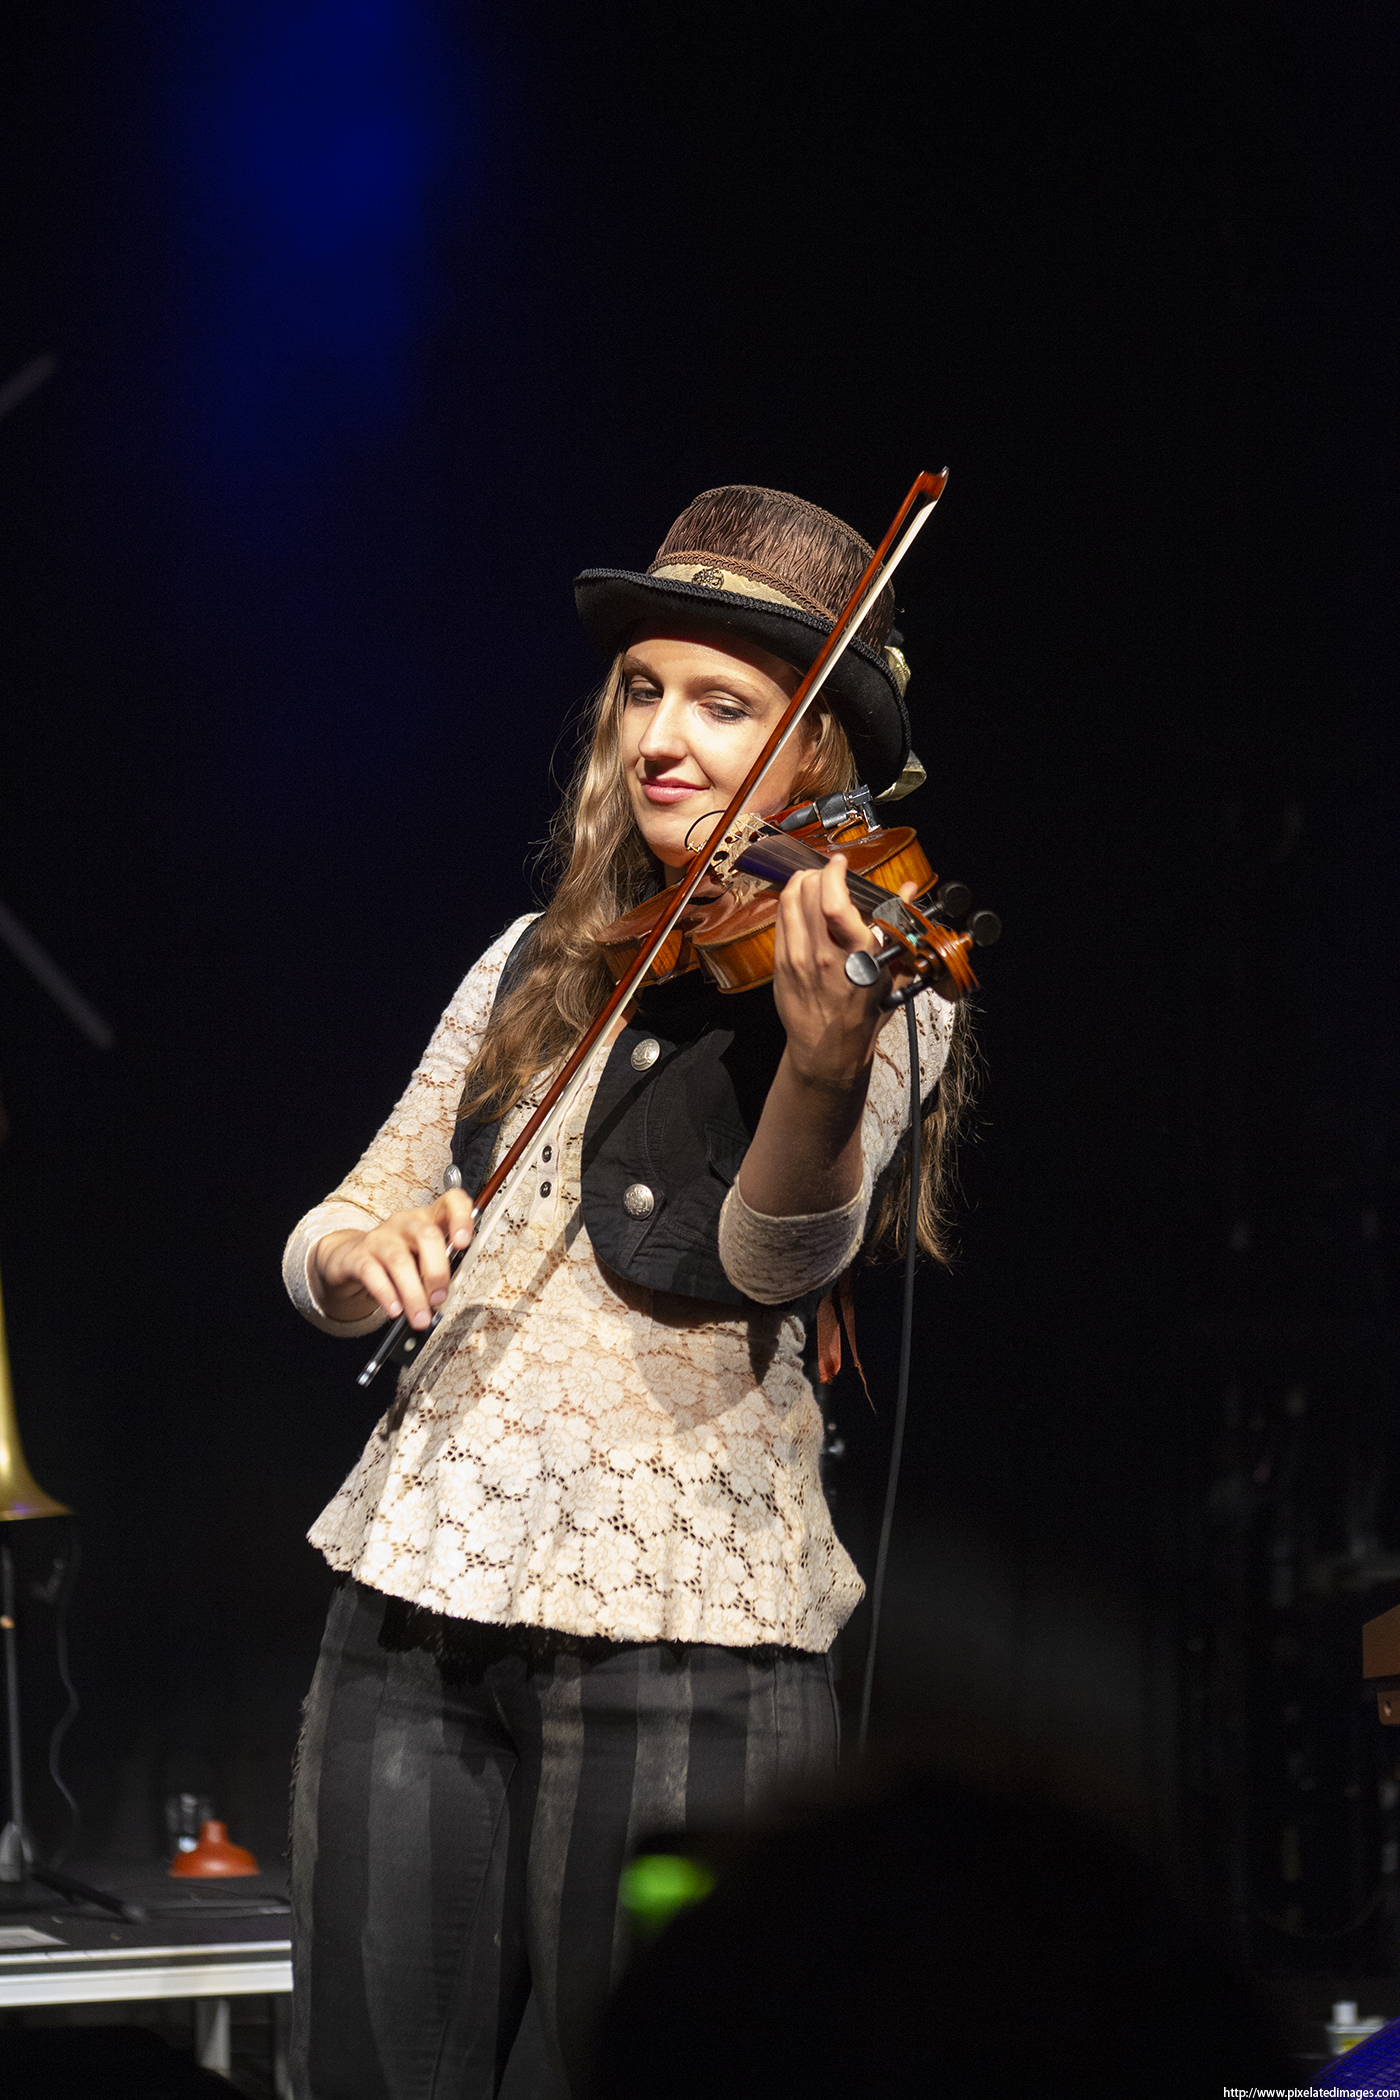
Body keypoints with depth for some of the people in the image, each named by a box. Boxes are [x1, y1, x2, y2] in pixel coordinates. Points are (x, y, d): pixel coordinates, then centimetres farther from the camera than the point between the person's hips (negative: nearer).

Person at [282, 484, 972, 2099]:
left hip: (677, 1623, -5)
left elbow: (784, 1255, -20)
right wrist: (358, 1253, -10)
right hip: (413, 1599, 5)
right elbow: (328, 1246, 14)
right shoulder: (541, 966, 14)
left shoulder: (880, 988, -2)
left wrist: (824, 1073, -41)